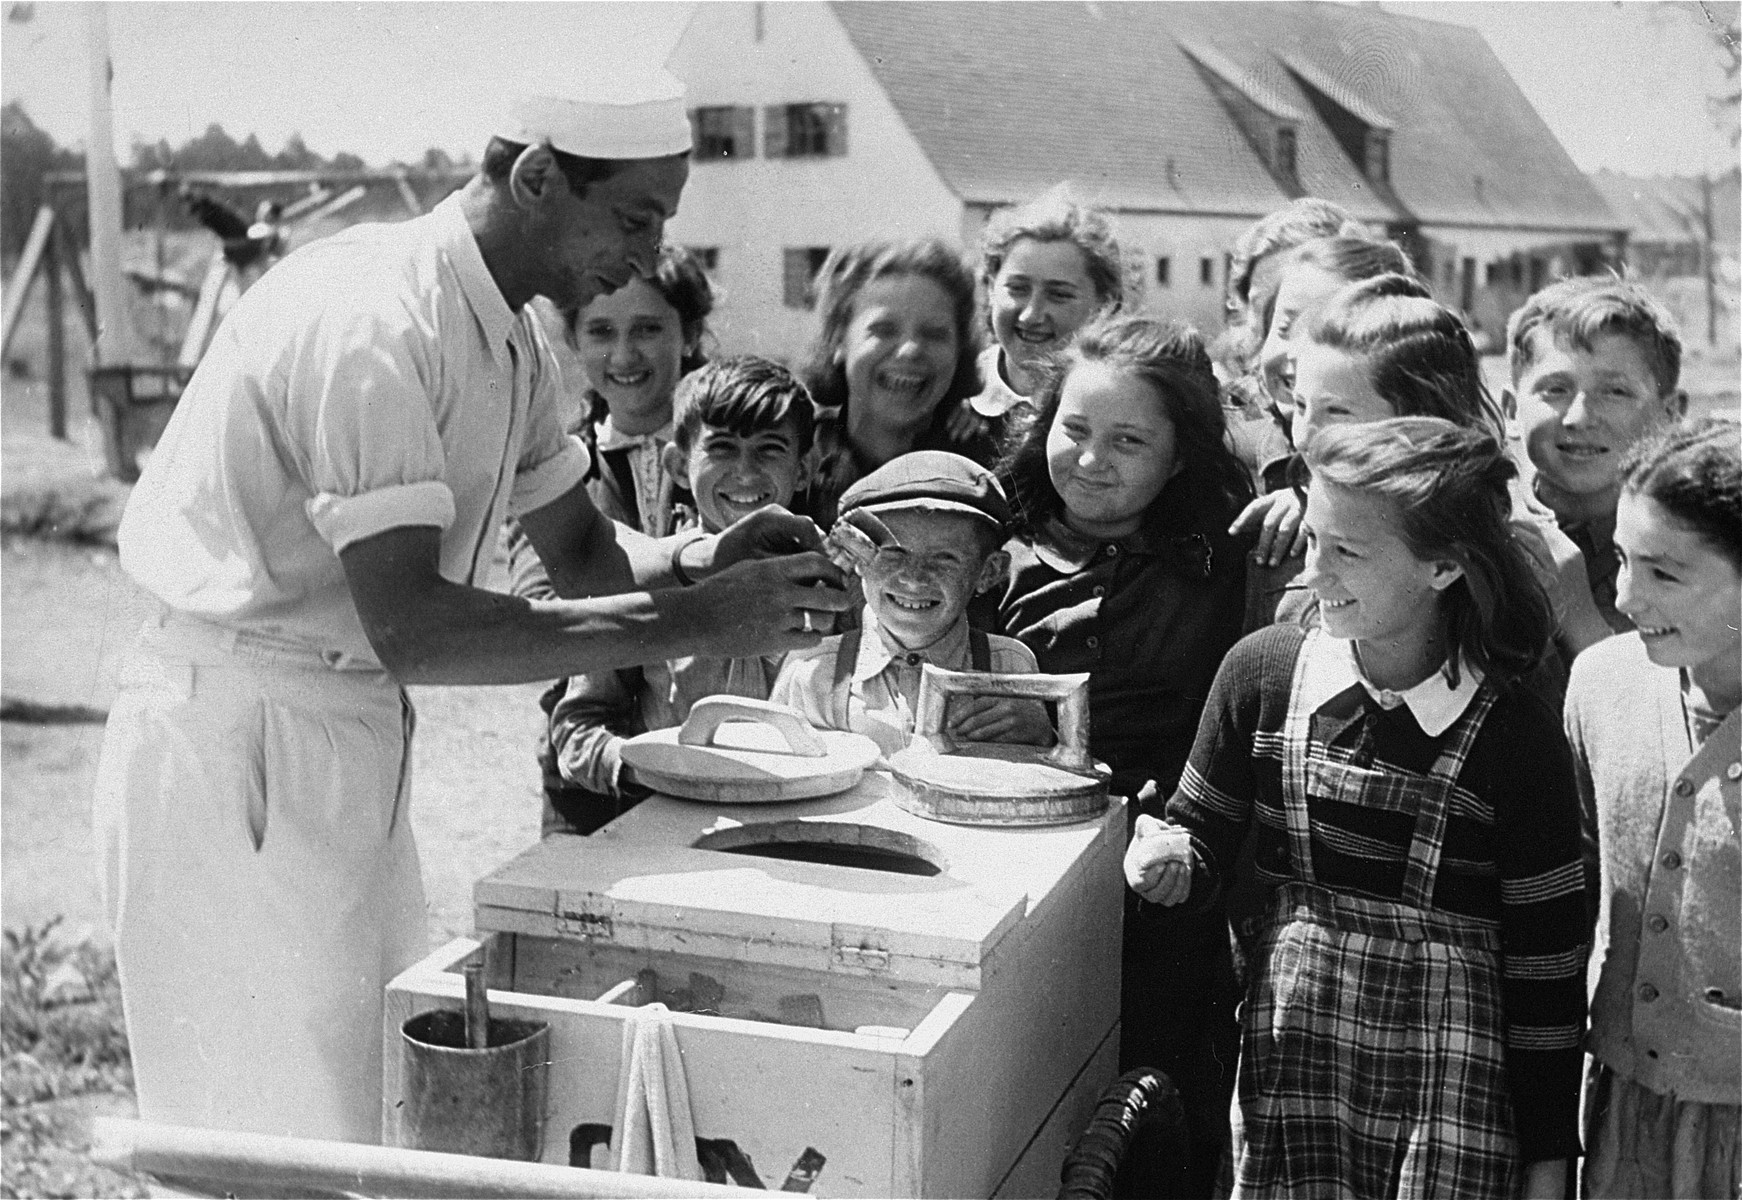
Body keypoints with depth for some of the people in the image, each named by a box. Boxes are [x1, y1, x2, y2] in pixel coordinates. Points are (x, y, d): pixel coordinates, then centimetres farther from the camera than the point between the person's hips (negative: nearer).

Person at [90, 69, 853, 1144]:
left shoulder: (510, 336, 7)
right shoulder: (370, 318, -22)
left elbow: (581, 548, 15)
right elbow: (410, 629, -28)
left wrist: (704, 561, -7)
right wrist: (690, 623, -27)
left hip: (360, 730, 9)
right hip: (235, 741, -9)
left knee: (389, 1087, 14)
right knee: (295, 1137, 0)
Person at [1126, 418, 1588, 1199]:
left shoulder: (1516, 738, -10)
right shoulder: (1264, 672, -3)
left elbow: (1547, 971, -4)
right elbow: (1203, 834, 8)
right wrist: (1170, 856, -16)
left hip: (1450, 1099, -2)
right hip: (1287, 1073, 2)